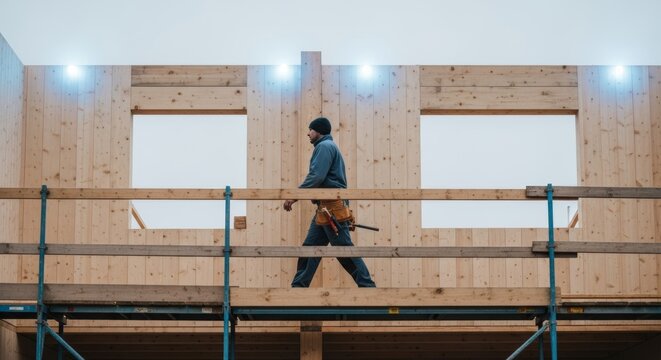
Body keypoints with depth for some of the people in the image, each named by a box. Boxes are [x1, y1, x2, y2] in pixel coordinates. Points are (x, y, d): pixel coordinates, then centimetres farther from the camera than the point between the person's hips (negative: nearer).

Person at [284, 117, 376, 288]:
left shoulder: (325, 146, -8)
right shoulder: (326, 147, 24)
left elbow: (316, 177, -20)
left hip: (332, 209, -10)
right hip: (325, 209, 10)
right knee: (309, 248, 9)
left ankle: (368, 286, -5)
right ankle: (298, 286, 11)